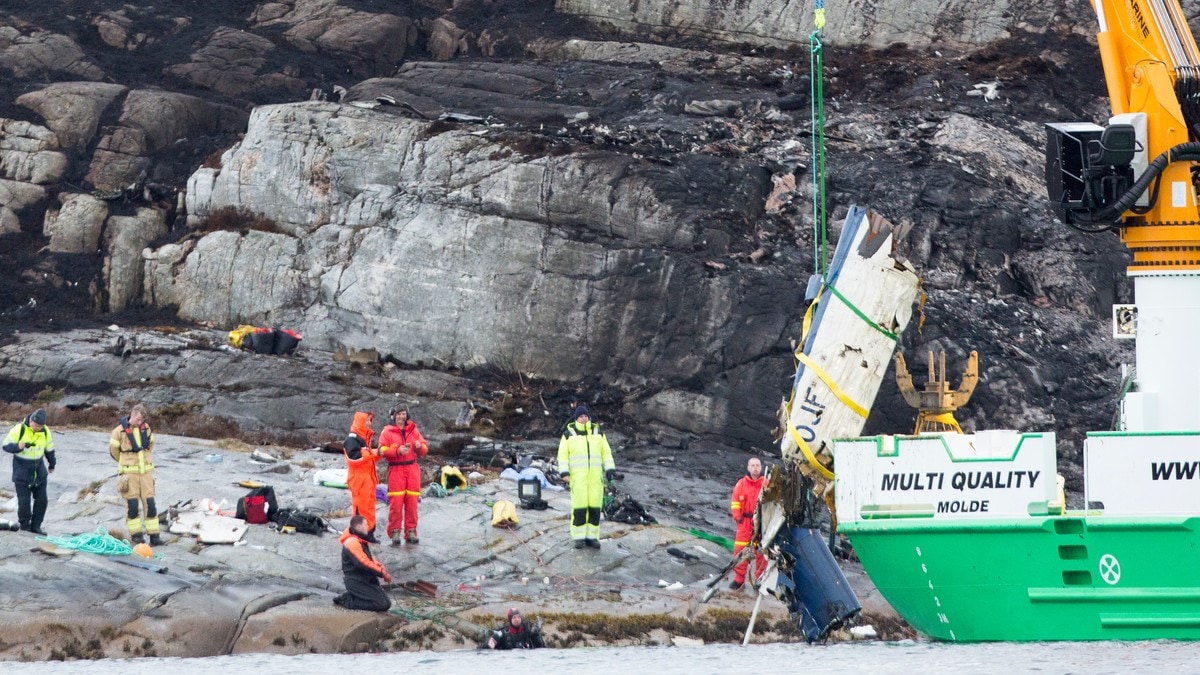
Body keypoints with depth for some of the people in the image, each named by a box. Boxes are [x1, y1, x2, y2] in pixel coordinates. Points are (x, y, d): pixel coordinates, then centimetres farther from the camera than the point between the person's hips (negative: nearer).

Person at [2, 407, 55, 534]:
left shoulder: (45, 431, -4)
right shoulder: (19, 430, -17)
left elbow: (49, 449, 13)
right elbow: (6, 446, -12)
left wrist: (52, 465, 26)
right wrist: (18, 447, -32)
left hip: (39, 469, 4)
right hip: (22, 470, -4)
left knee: (41, 500, 2)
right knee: (24, 501, -5)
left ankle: (36, 526, 13)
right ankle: (24, 527, 10)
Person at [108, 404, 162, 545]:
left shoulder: (145, 428, 4)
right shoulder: (120, 431, -9)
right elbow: (113, 450, 4)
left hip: (146, 472, 3)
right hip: (129, 474, -3)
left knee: (149, 503, 1)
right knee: (132, 505, -2)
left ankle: (154, 535, 2)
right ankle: (135, 534, 8)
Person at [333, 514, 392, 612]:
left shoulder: (361, 541, 16)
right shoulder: (352, 542, -18)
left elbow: (370, 559, 19)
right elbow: (363, 563, -23)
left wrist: (380, 566, -4)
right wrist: (382, 573, -17)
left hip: (368, 580, 10)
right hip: (356, 581, -10)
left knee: (387, 603, 11)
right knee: (381, 605, -16)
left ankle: (350, 596, 13)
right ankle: (347, 601, -8)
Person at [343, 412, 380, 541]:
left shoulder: (364, 438, 20)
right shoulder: (352, 439, -12)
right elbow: (353, 457, -24)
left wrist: (377, 455, 6)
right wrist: (372, 453, -17)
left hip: (368, 477, 10)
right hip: (358, 478, -10)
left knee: (369, 505, 10)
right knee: (361, 506, -10)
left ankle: (369, 532, 15)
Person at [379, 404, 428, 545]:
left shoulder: (413, 430, 13)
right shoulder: (387, 432, 4)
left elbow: (425, 450, 12)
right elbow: (382, 450, -7)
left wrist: (419, 446, -11)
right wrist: (398, 451, -20)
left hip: (412, 469, 3)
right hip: (395, 469, -3)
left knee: (412, 501, 1)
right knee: (396, 501, -8)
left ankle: (411, 532, 7)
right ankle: (395, 532, -1)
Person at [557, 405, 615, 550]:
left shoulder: (597, 432, 6)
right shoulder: (569, 434, -1)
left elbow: (606, 452, 8)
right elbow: (563, 455, -1)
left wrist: (610, 469, -4)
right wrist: (564, 473, -13)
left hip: (595, 475, 3)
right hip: (578, 475, -3)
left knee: (594, 506, 1)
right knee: (579, 507, -6)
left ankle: (591, 538, 11)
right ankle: (579, 538, 4)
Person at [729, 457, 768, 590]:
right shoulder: (741, 484, 5)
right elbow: (735, 501, 11)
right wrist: (737, 515, -1)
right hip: (745, 521, 2)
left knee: (761, 551, 1)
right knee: (740, 550, -1)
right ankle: (738, 579, 7)